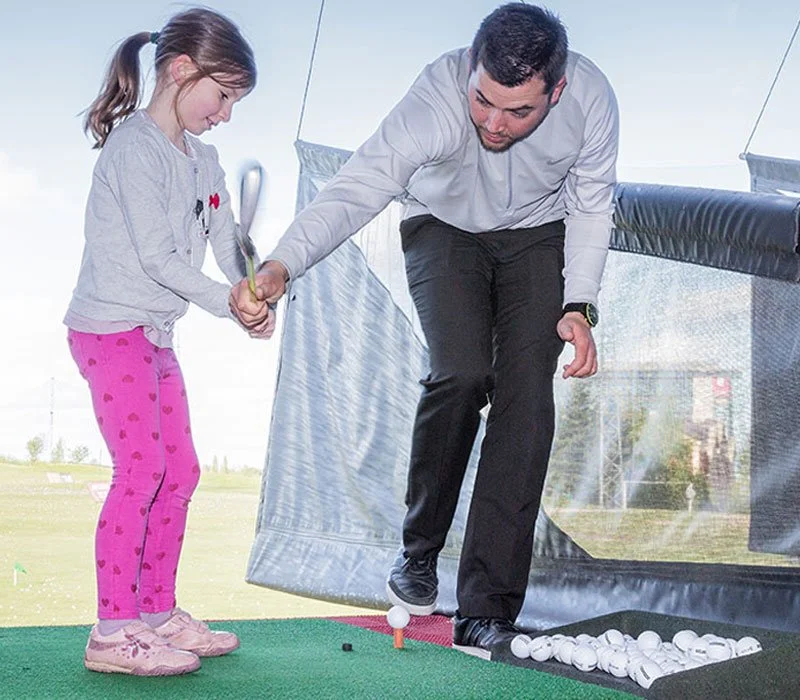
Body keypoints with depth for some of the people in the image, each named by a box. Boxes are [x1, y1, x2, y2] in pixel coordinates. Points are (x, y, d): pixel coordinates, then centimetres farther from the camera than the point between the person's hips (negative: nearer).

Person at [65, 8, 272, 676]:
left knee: (180, 470, 10)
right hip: (110, 327, -9)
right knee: (141, 468, -13)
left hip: (157, 333, 10)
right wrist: (227, 302, -17)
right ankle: (113, 633, -8)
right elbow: (155, 256, -21)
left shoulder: (203, 158, 14)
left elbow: (226, 243, 8)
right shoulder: (134, 146, -14)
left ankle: (158, 614, 20)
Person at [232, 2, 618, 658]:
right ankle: (419, 551, 1)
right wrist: (281, 265, -62)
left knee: (526, 396, -14)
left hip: (538, 236, 2)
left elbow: (591, 206, -10)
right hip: (445, 228, -1)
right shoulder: (437, 97, -36)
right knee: (462, 372, -24)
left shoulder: (592, 99, -27)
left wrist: (579, 305, -19)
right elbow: (359, 186, -47)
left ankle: (486, 611, -10)